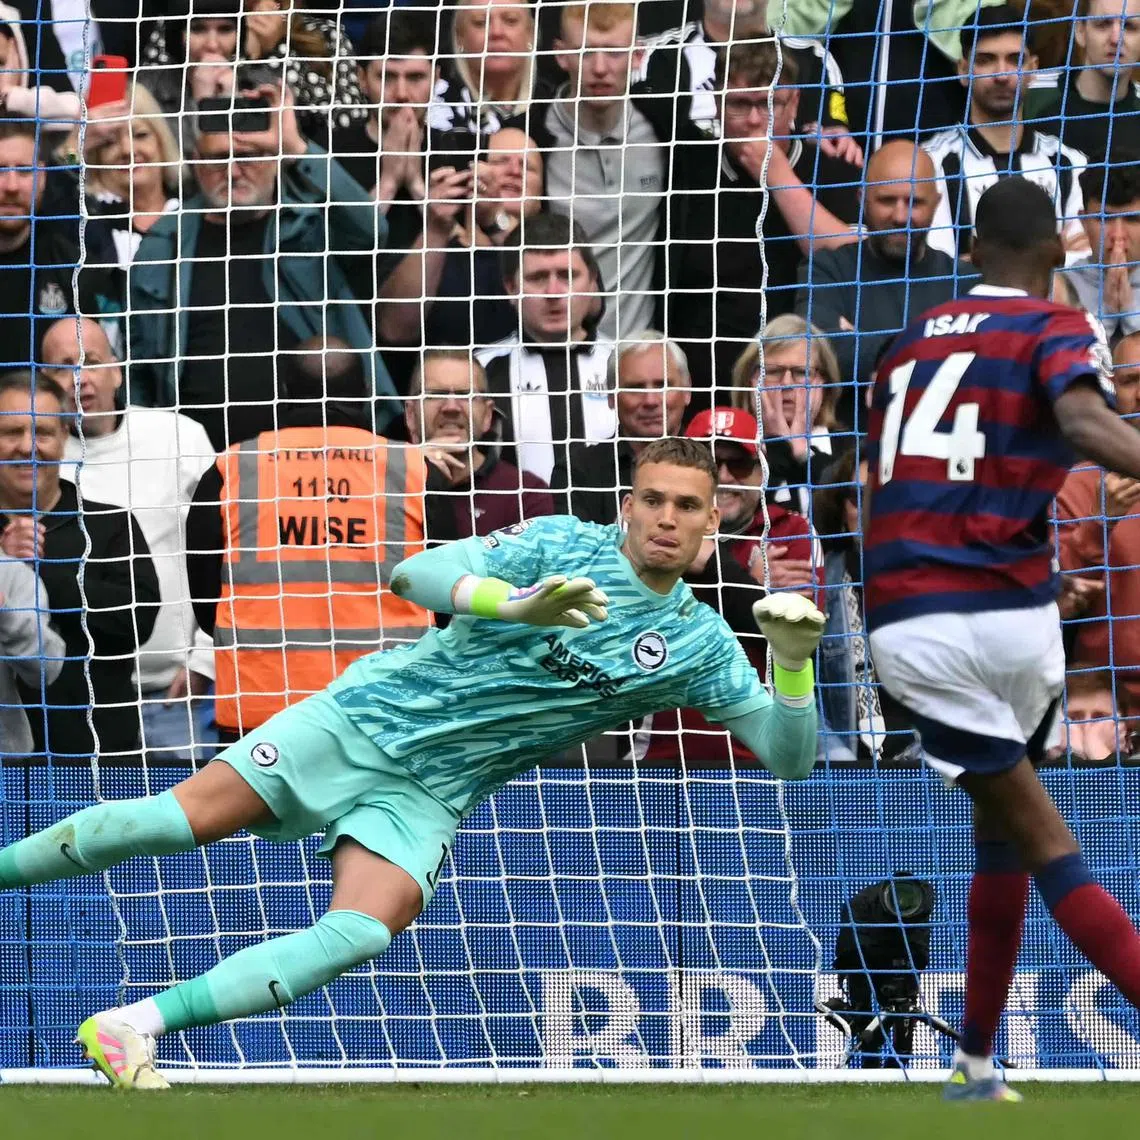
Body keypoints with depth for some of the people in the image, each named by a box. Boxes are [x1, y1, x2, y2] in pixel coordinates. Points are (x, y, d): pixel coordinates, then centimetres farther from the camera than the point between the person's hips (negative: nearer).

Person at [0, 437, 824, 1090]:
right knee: (179, 820, -11)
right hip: (366, 715, -2)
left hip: (431, 794, 2)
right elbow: (416, 574, -17)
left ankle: (131, 1029, -23)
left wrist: (793, 658, -20)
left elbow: (788, 756, -2)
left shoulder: (699, 644, 1)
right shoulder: (563, 545, -7)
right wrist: (515, 603, -35)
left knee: (363, 934, -23)